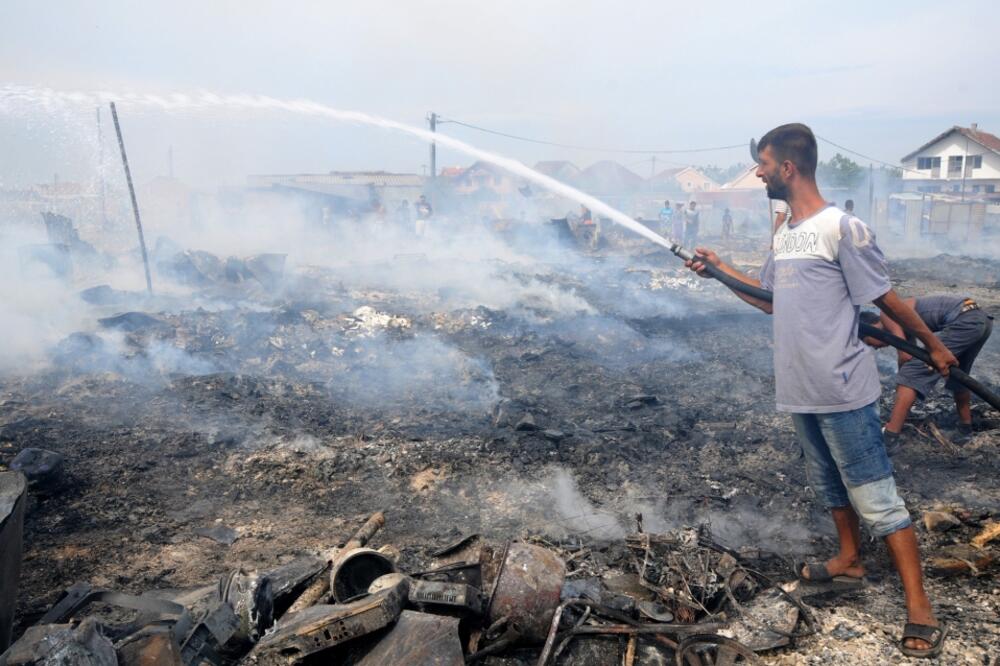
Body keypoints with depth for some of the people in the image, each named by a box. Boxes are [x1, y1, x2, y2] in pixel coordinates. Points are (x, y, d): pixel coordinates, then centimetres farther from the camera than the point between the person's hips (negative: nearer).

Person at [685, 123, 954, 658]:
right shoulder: (782, 236, 10)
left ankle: (919, 609, 7)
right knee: (828, 484, 22)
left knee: (875, 497, -3)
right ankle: (849, 562, 41)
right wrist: (719, 268, 16)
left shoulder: (843, 228, -15)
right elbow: (771, 300, 21)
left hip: (842, 392, -8)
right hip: (800, 390, 8)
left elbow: (886, 299, -8)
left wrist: (934, 346, 1)